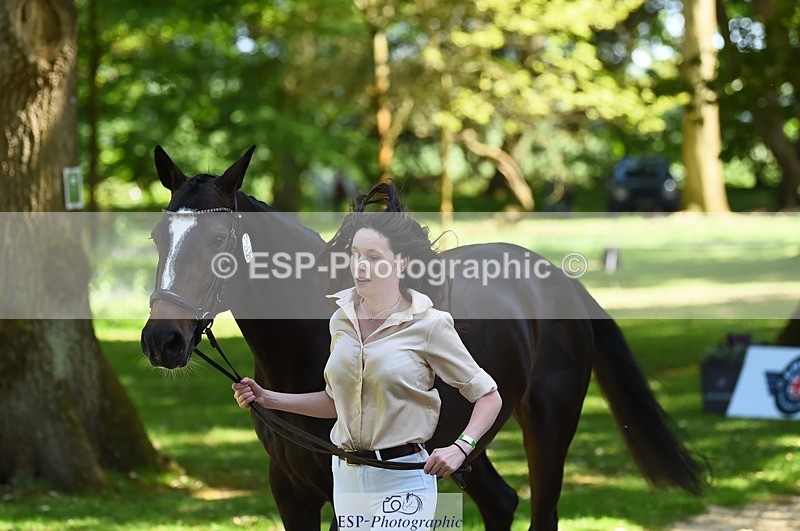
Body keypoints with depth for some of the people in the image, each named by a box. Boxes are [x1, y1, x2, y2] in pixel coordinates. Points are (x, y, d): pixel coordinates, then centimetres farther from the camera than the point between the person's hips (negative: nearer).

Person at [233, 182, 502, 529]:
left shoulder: (429, 325, -9)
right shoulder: (341, 319, 7)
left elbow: (489, 397, -4)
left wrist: (460, 448, -20)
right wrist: (267, 398, 11)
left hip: (402, 478, -6)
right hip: (346, 475, 6)